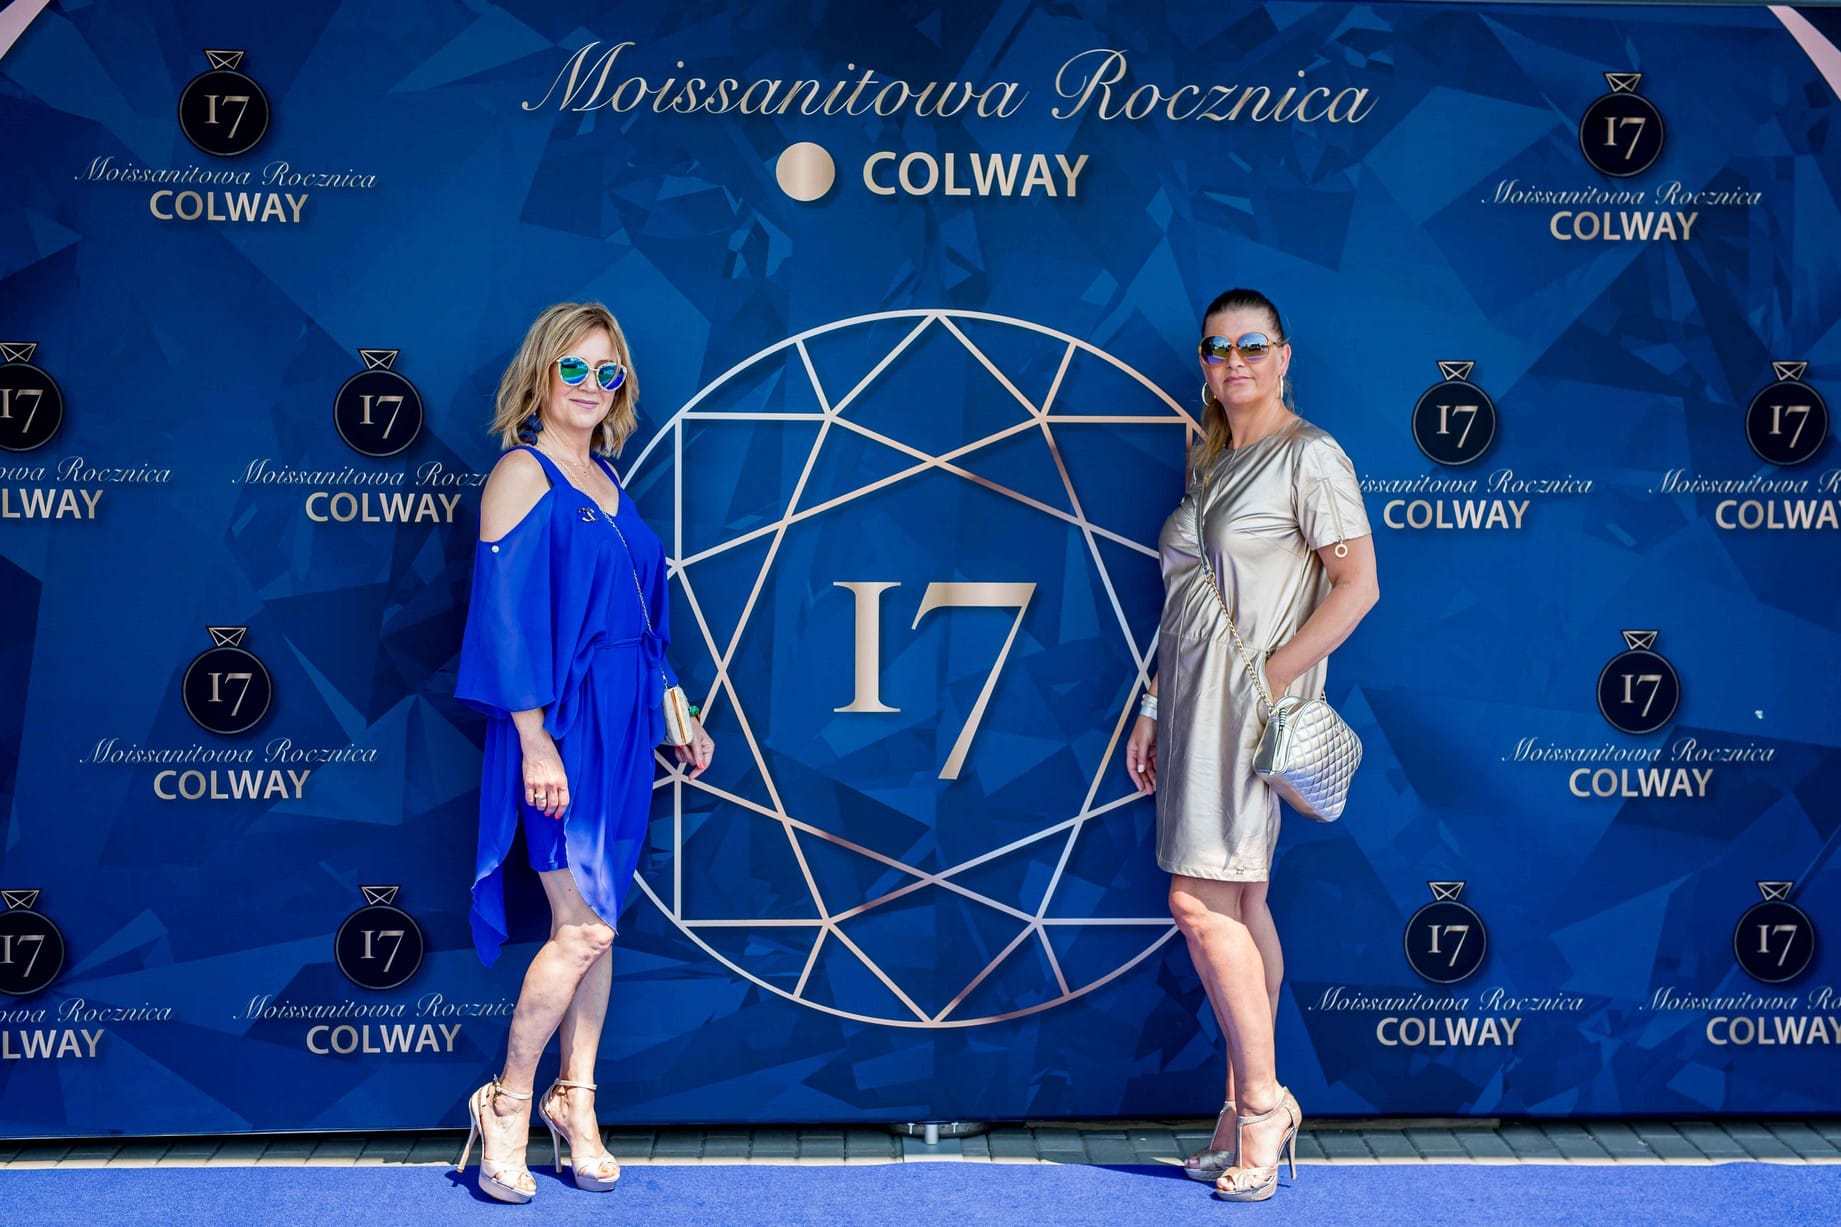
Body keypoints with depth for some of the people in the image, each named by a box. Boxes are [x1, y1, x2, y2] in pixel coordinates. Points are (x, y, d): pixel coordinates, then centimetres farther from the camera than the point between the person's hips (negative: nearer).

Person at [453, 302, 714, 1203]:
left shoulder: (605, 479, 14)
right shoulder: (521, 475, -9)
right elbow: (507, 618, -15)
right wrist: (536, 742, -20)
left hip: (622, 722, 7)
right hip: (560, 723, -7)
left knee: (595, 924, 11)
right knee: (584, 926, -8)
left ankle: (575, 1104, 22)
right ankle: (507, 1102, 10)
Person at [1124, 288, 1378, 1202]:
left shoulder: (1308, 457, -5)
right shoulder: (1211, 467, 19)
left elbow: (1358, 587, -12)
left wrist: (1268, 680, -17)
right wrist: (1153, 709, 15)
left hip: (1250, 700, -8)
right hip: (1195, 701, 8)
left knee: (1202, 903, -12)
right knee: (1238, 906, 9)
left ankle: (1264, 1100, 2)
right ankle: (1248, 1113, 16)